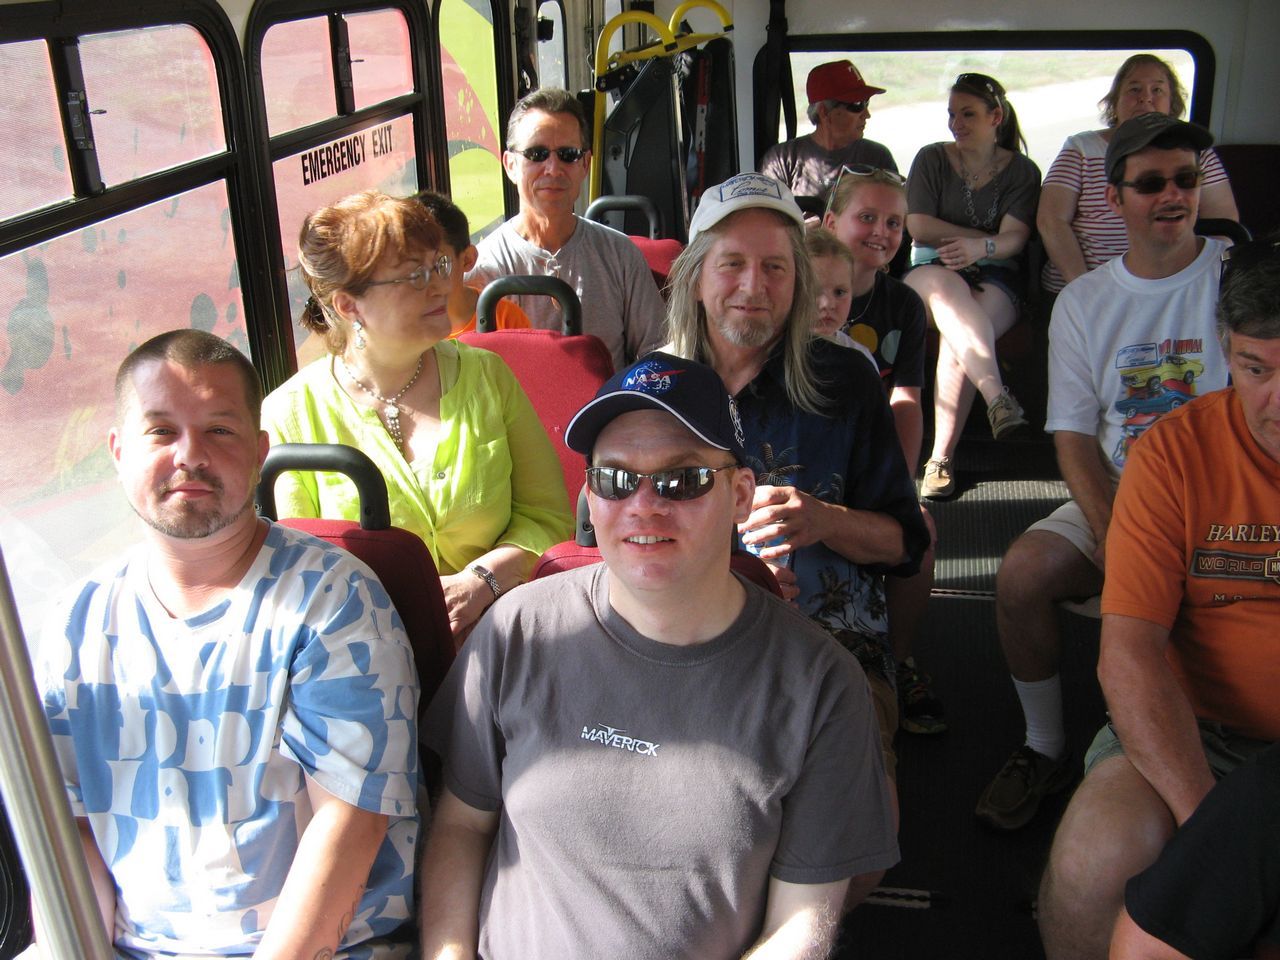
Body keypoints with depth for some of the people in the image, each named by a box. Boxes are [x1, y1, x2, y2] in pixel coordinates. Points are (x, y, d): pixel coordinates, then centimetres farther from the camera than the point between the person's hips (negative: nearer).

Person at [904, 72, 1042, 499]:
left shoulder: (1022, 171, 10)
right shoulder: (932, 159, 12)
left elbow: (1015, 239, -5)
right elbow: (919, 227, -1)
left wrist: (981, 247, -29)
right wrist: (991, 237, -3)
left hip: (994, 277, 0)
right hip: (930, 270, 1)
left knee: (957, 337, -35)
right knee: (945, 286, -39)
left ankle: (942, 459, -37)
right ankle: (997, 395, -56)